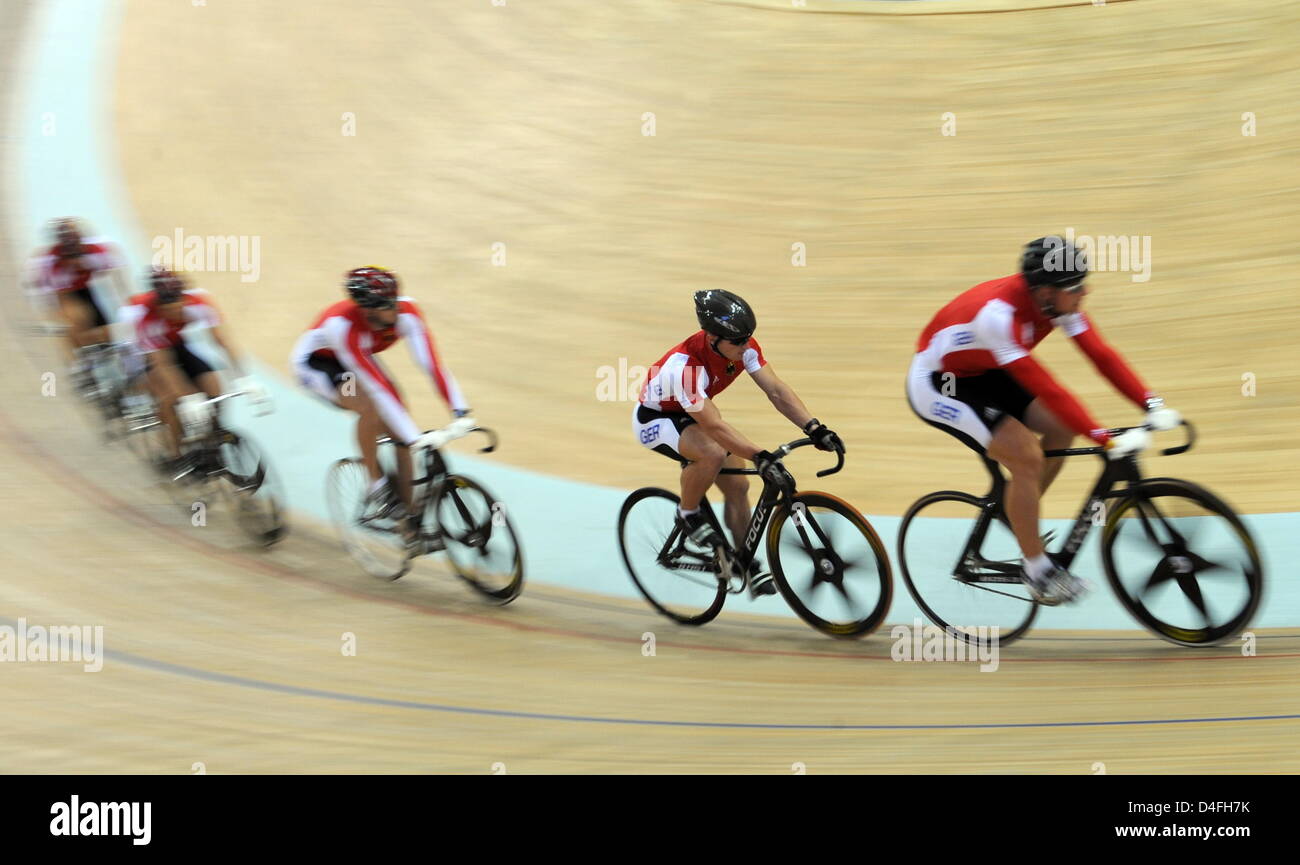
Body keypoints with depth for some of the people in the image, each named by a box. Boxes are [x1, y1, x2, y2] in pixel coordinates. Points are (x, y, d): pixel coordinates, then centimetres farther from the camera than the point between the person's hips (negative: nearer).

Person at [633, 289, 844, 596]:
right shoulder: (684, 365, -39)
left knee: (737, 485, -1)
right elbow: (715, 426, -43)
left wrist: (815, 428, -32)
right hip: (655, 419, -7)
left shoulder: (743, 347, -19)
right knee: (713, 453, -36)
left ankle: (748, 566, 15)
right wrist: (762, 458, -50)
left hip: (692, 415, 7)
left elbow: (776, 390, -20)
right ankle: (688, 515, -8)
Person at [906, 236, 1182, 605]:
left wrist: (1152, 404, -21)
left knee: (1061, 428, -2)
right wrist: (1107, 440, -39)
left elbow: (1101, 353, -12)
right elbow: (1046, 390, -39)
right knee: (1027, 456, -20)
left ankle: (1017, 520, 17)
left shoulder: (1055, 299, -13)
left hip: (981, 372, 8)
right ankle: (1036, 569, -3)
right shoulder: (999, 313, -37)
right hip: (935, 384, -8)